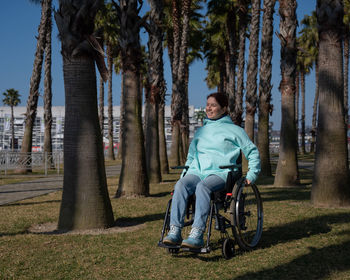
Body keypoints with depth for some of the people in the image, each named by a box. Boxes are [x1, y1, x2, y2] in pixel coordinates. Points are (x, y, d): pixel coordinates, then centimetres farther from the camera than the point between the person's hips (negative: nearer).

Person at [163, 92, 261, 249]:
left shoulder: (234, 130, 14)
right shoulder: (200, 131, 27)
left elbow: (252, 151, 17)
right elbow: (191, 155, 35)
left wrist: (251, 175, 8)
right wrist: (184, 174, 22)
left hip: (220, 173, -4)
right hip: (196, 171, 4)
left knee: (202, 187, -39)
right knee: (180, 185, -32)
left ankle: (197, 235, -49)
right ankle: (174, 232, -40)